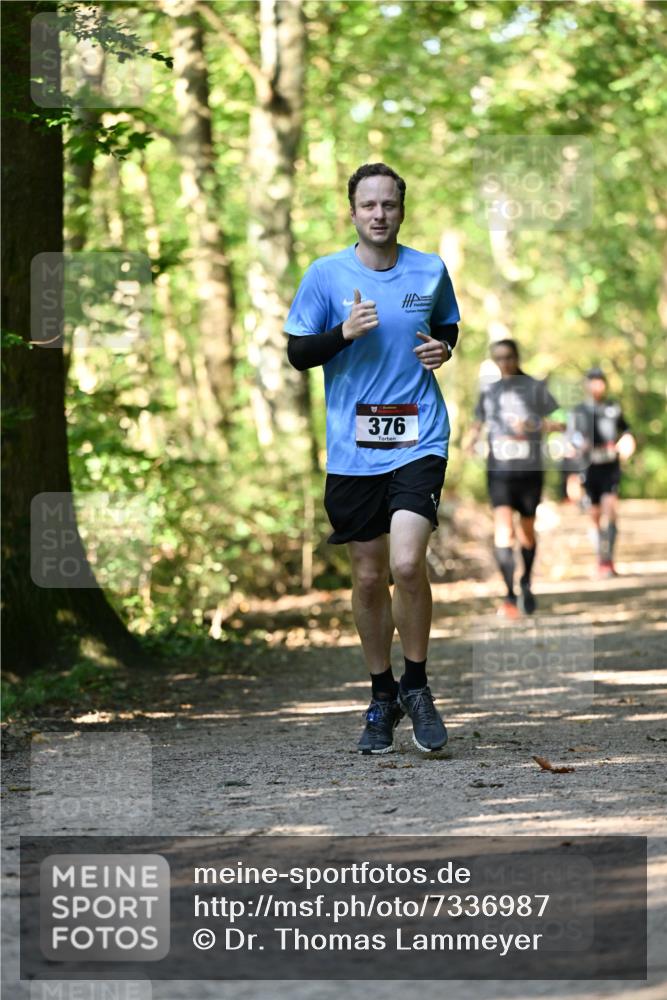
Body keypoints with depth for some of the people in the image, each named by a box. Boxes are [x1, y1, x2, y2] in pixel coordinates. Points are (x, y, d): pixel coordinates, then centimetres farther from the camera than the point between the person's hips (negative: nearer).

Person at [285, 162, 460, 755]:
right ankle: (383, 698, 23)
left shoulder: (430, 271, 4)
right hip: (353, 448, 1)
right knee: (368, 576, 7)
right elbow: (297, 352, 4)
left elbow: (450, 327, 21)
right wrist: (345, 332, -14)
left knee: (407, 564, -17)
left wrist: (444, 348, -2)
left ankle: (416, 684, 4)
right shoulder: (326, 274, 0)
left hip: (419, 440, -1)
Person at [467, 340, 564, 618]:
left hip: (530, 469, 0)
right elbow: (478, 422, 22)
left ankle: (526, 584, 35)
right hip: (499, 469, 0)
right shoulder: (488, 391, 11)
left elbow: (559, 422, -1)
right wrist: (472, 438, 0)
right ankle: (510, 597, -22)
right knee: (502, 529, -17)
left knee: (527, 531, 11)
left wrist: (534, 426, -18)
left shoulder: (535, 387, 3)